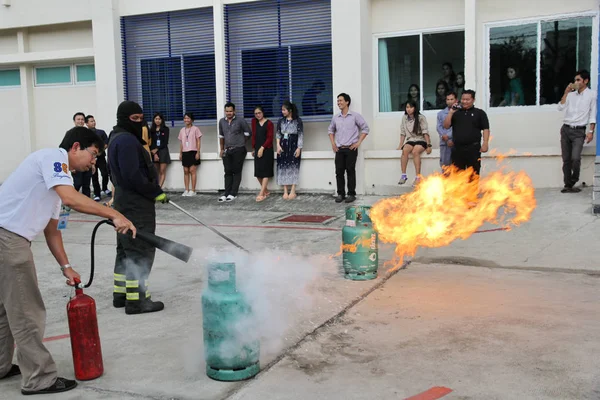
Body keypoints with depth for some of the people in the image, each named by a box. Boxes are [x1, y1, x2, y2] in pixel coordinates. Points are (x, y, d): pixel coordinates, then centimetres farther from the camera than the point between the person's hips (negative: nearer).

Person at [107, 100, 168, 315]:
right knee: (141, 251, -7)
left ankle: (121, 293, 23)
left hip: (125, 201, 11)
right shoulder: (127, 140, -17)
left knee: (126, 249, 16)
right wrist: (157, 193, -16)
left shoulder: (118, 138, 17)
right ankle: (136, 300, -4)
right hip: (136, 204, -11)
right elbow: (133, 176, -26)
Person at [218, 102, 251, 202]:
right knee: (228, 172, 4)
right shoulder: (222, 122, 8)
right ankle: (227, 194, 6)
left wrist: (241, 142, 9)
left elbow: (247, 132, 3)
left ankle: (233, 194, 1)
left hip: (238, 150, -4)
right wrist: (222, 149, 17)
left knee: (237, 172, -1)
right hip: (227, 151, 4)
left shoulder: (240, 121, -6)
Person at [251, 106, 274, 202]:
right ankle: (265, 191, 20)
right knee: (258, 172, 5)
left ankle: (261, 194, -10)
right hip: (257, 150, 6)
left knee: (265, 172, -6)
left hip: (267, 150, -5)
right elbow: (254, 135, 13)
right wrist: (254, 148, 12)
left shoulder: (269, 123, -6)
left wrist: (262, 148, -16)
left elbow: (270, 138, -10)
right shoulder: (254, 121, 9)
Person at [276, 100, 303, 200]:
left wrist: (299, 148, -11)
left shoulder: (298, 121, -4)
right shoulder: (281, 121, 7)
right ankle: (285, 191, 3)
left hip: (293, 146, -3)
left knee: (293, 167, -3)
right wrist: (278, 146, -2)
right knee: (283, 167, 0)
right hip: (283, 146, 3)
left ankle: (293, 191, 1)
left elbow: (301, 135, -5)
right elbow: (278, 134, 10)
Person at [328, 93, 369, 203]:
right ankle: (340, 194, 10)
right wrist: (333, 143, 13)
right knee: (339, 172, 2)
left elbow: (365, 129, 0)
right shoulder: (335, 118, 10)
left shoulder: (355, 116, -2)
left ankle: (351, 194, 5)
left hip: (351, 149, -4)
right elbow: (330, 130, 25)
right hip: (339, 149, 4)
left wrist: (358, 142, -6)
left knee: (350, 171, -2)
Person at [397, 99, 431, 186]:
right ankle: (403, 175, -31)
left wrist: (428, 145, -18)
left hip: (421, 140, -3)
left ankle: (418, 177, -37)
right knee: (405, 150, -31)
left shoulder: (421, 117, -4)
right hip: (410, 140, 3)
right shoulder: (404, 118, 8)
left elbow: (425, 132, -10)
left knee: (415, 151, -35)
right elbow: (403, 132, 9)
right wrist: (400, 145, 1)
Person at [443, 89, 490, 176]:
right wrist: (451, 112, -2)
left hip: (473, 148, -3)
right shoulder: (456, 113, 15)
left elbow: (486, 129, 1)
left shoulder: (479, 113, 6)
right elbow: (446, 126, 6)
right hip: (457, 149, 3)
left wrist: (485, 143, -11)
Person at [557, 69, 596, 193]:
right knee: (566, 159, 2)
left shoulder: (592, 94, 1)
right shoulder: (571, 94, 12)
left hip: (579, 131, -4)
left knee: (575, 158, -18)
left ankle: (574, 181, 4)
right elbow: (560, 108, 1)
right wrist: (566, 92, -6)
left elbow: (593, 114, -2)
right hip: (566, 129, 4)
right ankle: (568, 185, 9)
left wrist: (591, 131, -8)